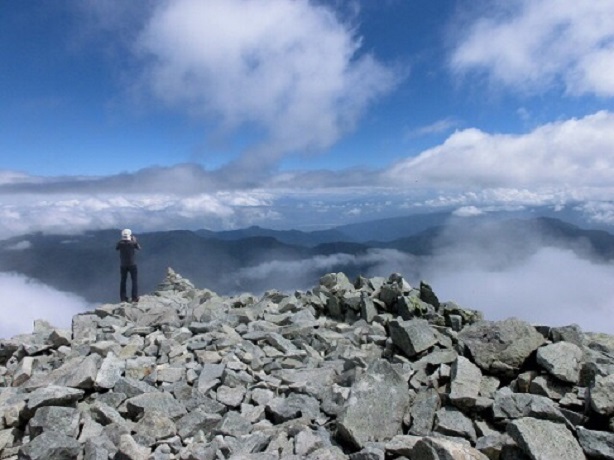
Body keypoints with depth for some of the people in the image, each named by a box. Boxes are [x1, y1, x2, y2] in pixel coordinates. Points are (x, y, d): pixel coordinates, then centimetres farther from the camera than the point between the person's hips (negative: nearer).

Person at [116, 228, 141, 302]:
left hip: (123, 265, 2)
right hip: (132, 264, -2)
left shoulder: (120, 243, -8)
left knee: (123, 281, 12)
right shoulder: (133, 242, -13)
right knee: (134, 280, 5)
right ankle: (135, 297, -1)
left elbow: (116, 248, 12)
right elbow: (139, 248, 5)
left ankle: (123, 298, 12)